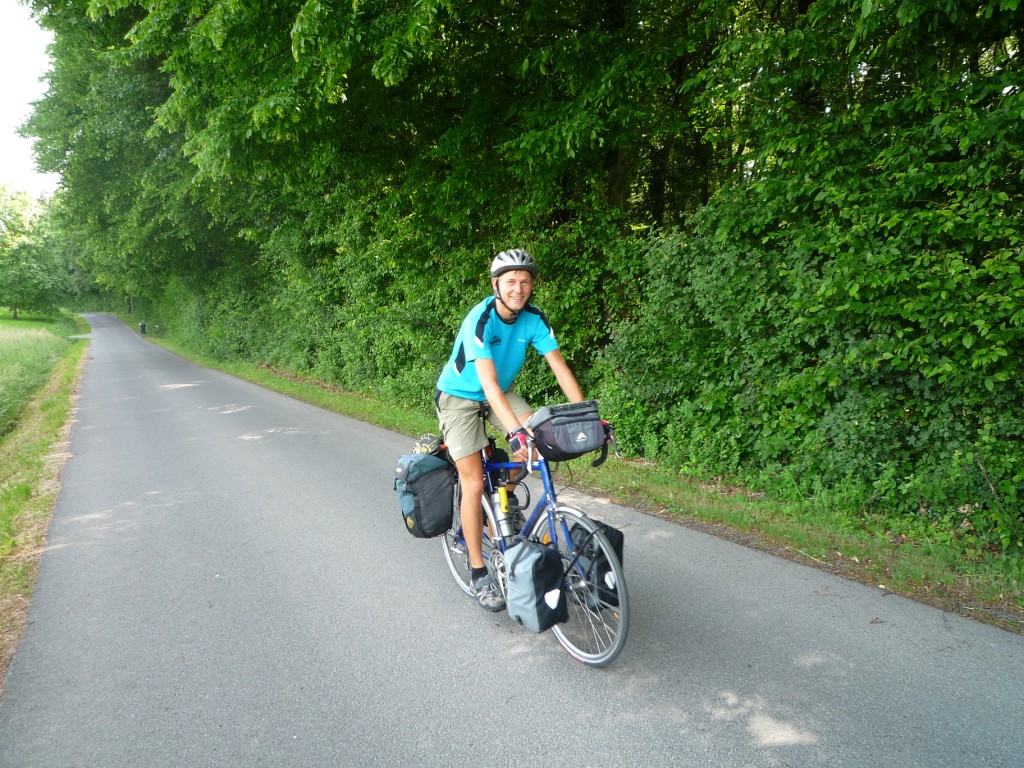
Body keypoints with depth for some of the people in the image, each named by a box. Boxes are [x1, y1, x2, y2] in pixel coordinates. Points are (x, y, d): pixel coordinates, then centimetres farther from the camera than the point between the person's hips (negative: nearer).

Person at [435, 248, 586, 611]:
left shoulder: (534, 318, -15)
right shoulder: (480, 320, -31)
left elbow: (560, 367, -18)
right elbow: (488, 384, -40)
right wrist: (515, 431, -51)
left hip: (500, 393, 5)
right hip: (460, 396, -5)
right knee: (474, 484, -10)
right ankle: (478, 574, 3)